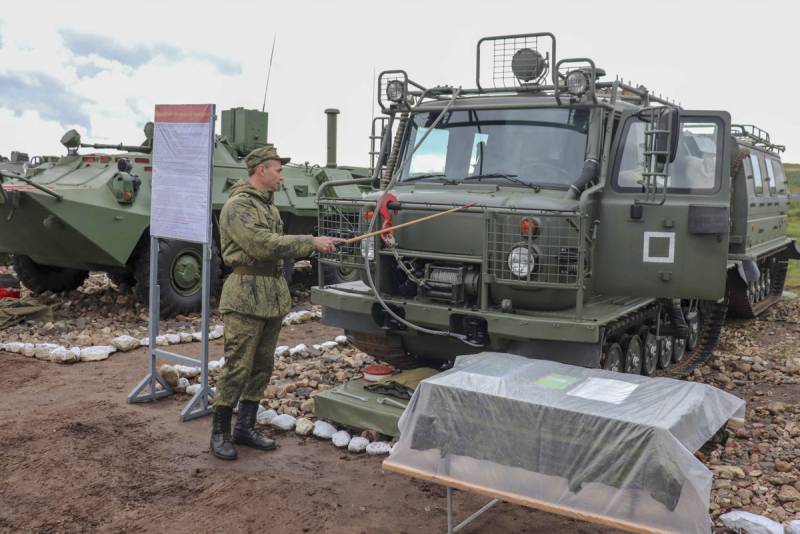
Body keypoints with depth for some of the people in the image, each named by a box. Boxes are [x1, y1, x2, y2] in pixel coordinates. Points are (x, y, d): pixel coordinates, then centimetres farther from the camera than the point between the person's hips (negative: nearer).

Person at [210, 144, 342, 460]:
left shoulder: (268, 204, 18)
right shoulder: (238, 205, -11)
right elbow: (263, 245, -21)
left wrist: (314, 246, 6)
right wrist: (311, 242, -20)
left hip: (273, 297, 9)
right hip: (245, 298, -9)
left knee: (262, 366, 12)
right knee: (238, 368, -5)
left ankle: (245, 428, 23)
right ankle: (220, 433, 8)